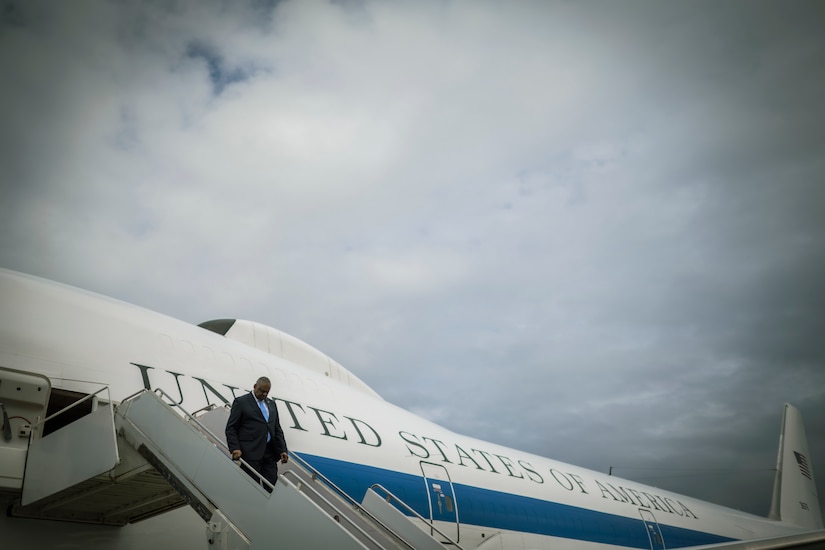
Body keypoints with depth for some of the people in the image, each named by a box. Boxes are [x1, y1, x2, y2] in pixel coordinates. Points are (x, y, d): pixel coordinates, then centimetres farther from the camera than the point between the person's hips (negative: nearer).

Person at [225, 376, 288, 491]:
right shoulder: (241, 402, 0)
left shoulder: (271, 404, 18)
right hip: (251, 453, -5)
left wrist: (282, 450, 8)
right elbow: (231, 428, -3)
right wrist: (235, 448, -16)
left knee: (272, 485, 2)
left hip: (270, 452, 5)